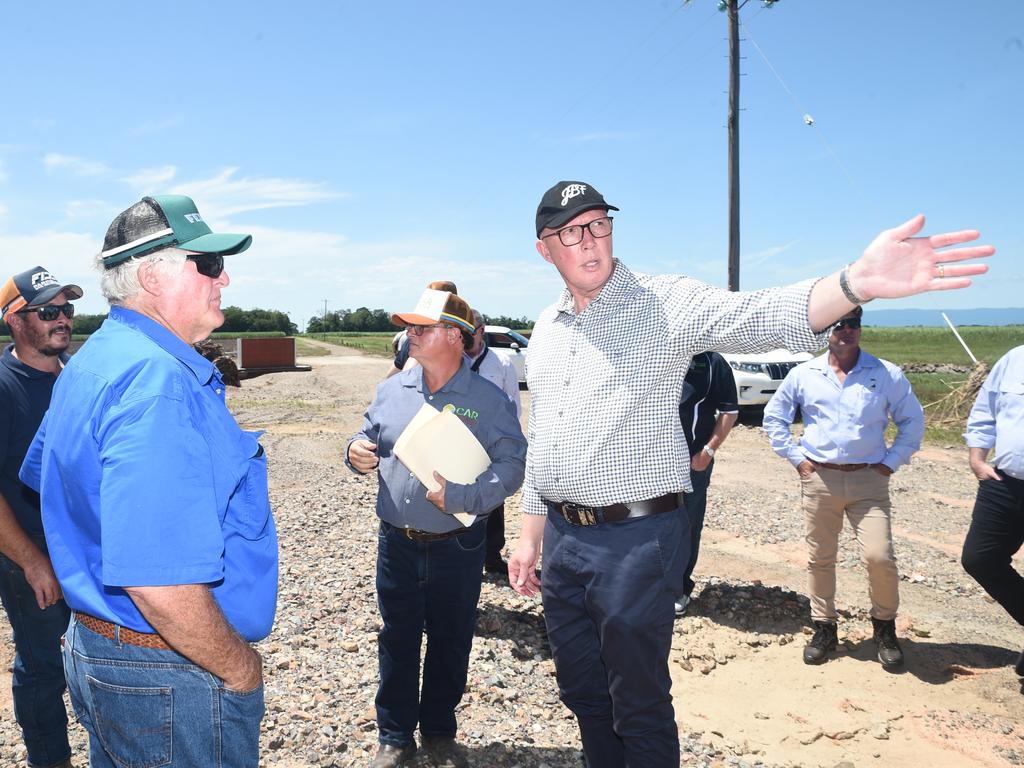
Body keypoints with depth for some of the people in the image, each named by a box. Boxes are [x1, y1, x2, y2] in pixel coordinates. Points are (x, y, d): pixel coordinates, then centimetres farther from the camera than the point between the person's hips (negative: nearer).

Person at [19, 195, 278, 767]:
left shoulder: (93, 362, 6)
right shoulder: (157, 381, -27)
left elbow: (41, 477, 21)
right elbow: (159, 582, -34)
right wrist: (240, 668, -18)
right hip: (169, 680, -9)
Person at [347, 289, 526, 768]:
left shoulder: (488, 399, -10)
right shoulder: (391, 390, 3)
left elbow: (512, 465, -14)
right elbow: (370, 435, 14)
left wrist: (459, 497, -24)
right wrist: (357, 452, -9)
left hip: (457, 547, -3)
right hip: (396, 543, 3)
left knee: (450, 643, 14)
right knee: (397, 640, 14)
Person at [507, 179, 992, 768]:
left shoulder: (665, 301, -9)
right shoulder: (546, 329, 10)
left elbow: (760, 317, -27)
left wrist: (857, 282, -46)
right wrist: (531, 536, 17)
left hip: (636, 541, -6)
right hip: (563, 539, 6)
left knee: (640, 708, 9)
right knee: (582, 694, 21)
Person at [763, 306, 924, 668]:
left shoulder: (886, 374, 3)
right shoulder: (803, 375, 4)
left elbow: (913, 420, 11)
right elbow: (773, 417, 12)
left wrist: (892, 461, 2)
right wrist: (796, 457, 4)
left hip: (869, 479, -1)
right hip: (819, 478, 1)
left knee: (879, 557, -10)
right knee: (820, 558, 8)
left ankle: (885, 627, 17)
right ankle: (824, 628, 26)